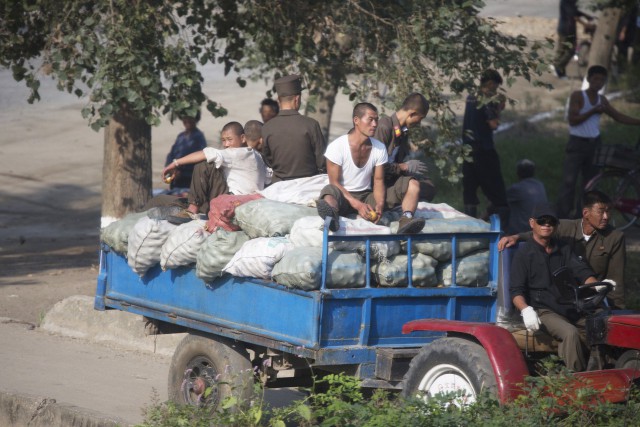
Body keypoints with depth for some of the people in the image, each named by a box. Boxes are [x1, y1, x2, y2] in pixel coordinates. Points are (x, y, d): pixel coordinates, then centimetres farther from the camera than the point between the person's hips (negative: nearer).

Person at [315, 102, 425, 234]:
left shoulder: (379, 148, 5)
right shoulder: (337, 147, -10)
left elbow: (378, 181, 5)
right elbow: (334, 182, -11)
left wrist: (380, 205, -18)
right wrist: (357, 205, -25)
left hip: (367, 196, 5)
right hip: (344, 196, -5)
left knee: (412, 184, -11)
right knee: (330, 191, -41)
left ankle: (406, 221, -41)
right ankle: (331, 217, -78)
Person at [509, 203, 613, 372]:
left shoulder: (563, 250, 18)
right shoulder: (524, 254, 1)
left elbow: (582, 272, 5)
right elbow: (516, 290, -6)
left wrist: (597, 286, -17)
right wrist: (526, 310, -26)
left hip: (570, 308, 6)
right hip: (543, 311, -6)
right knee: (570, 333, -33)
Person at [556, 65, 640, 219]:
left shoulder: (602, 100, 8)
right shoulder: (578, 96, -9)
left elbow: (619, 117, 12)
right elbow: (573, 120, -16)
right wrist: (593, 111, -19)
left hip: (594, 143, 6)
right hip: (577, 143, -6)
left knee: (590, 181, 9)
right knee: (569, 181, -10)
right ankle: (563, 215, -10)